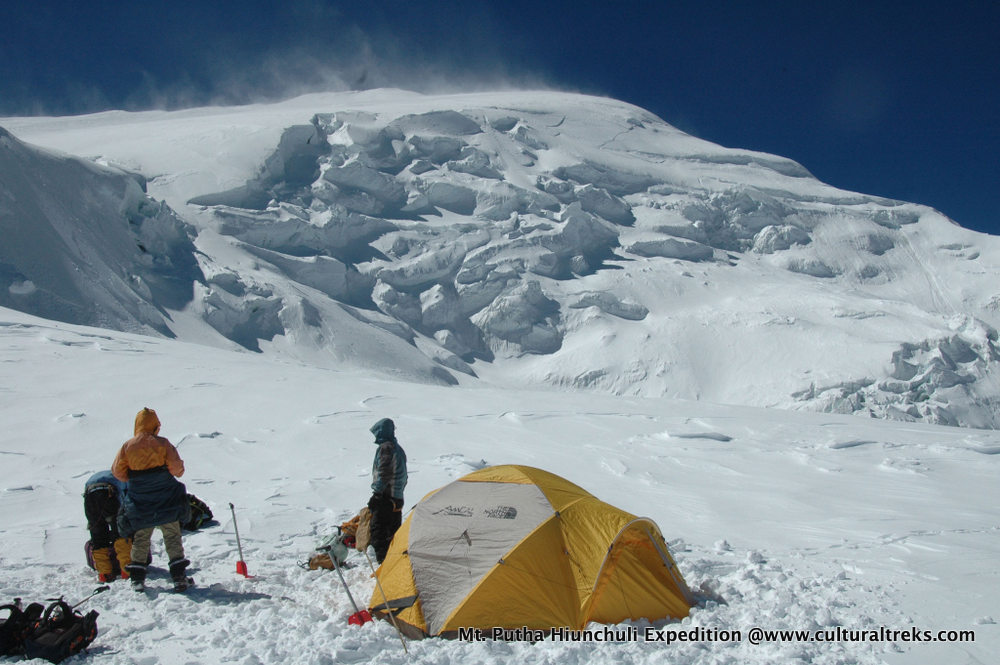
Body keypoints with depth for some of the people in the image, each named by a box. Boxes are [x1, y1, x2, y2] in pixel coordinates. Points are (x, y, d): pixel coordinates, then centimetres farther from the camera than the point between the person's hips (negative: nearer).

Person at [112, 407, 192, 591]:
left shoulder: (128, 446, -3)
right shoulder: (162, 444, -8)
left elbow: (117, 471, 3)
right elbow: (176, 467, -10)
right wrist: (178, 471, 12)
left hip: (139, 505, 2)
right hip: (167, 502, -1)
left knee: (140, 539, 16)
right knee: (172, 537, 6)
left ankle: (137, 577, 15)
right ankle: (178, 576, 0)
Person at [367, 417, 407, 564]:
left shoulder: (385, 448, -11)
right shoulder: (398, 448, 18)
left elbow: (383, 474, -19)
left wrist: (376, 494, -15)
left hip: (385, 498, -9)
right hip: (398, 498, 9)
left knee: (378, 531, -8)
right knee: (394, 532, 15)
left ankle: (383, 561, -15)